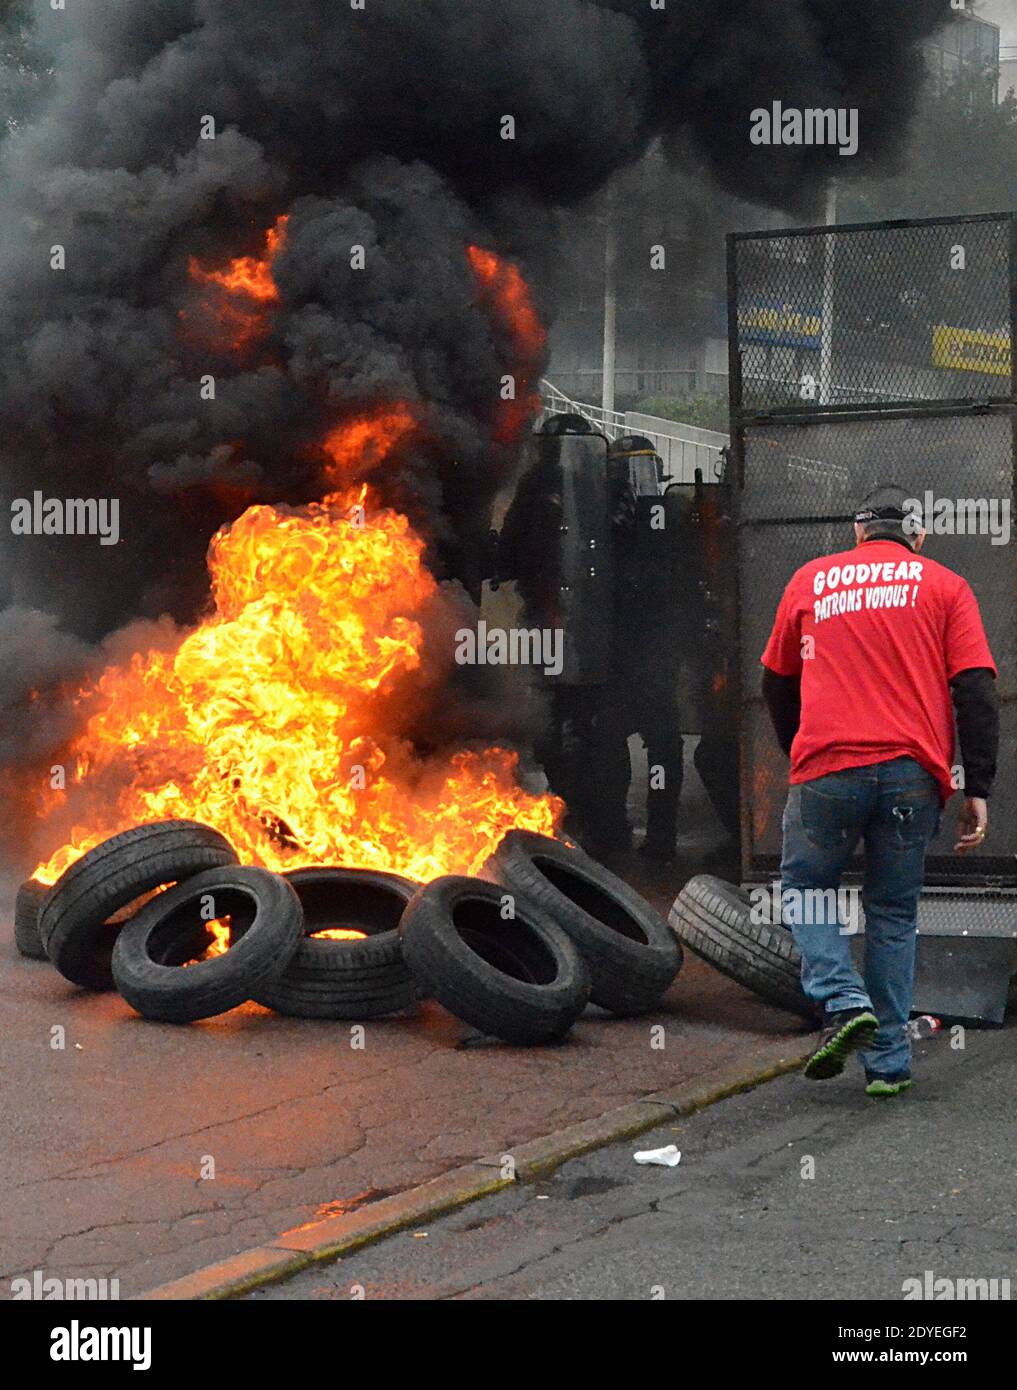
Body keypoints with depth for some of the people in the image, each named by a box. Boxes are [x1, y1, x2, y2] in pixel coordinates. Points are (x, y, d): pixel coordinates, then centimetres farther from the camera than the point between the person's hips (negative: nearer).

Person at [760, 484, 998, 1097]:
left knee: (806, 889, 16)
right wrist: (978, 789, 1)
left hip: (827, 766, -1)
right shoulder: (945, 585, 12)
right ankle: (888, 1062, 11)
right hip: (912, 772, 1)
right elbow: (977, 691, 2)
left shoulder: (812, 579, 16)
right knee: (894, 913, 10)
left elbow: (777, 683, 21)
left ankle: (844, 1001, -6)